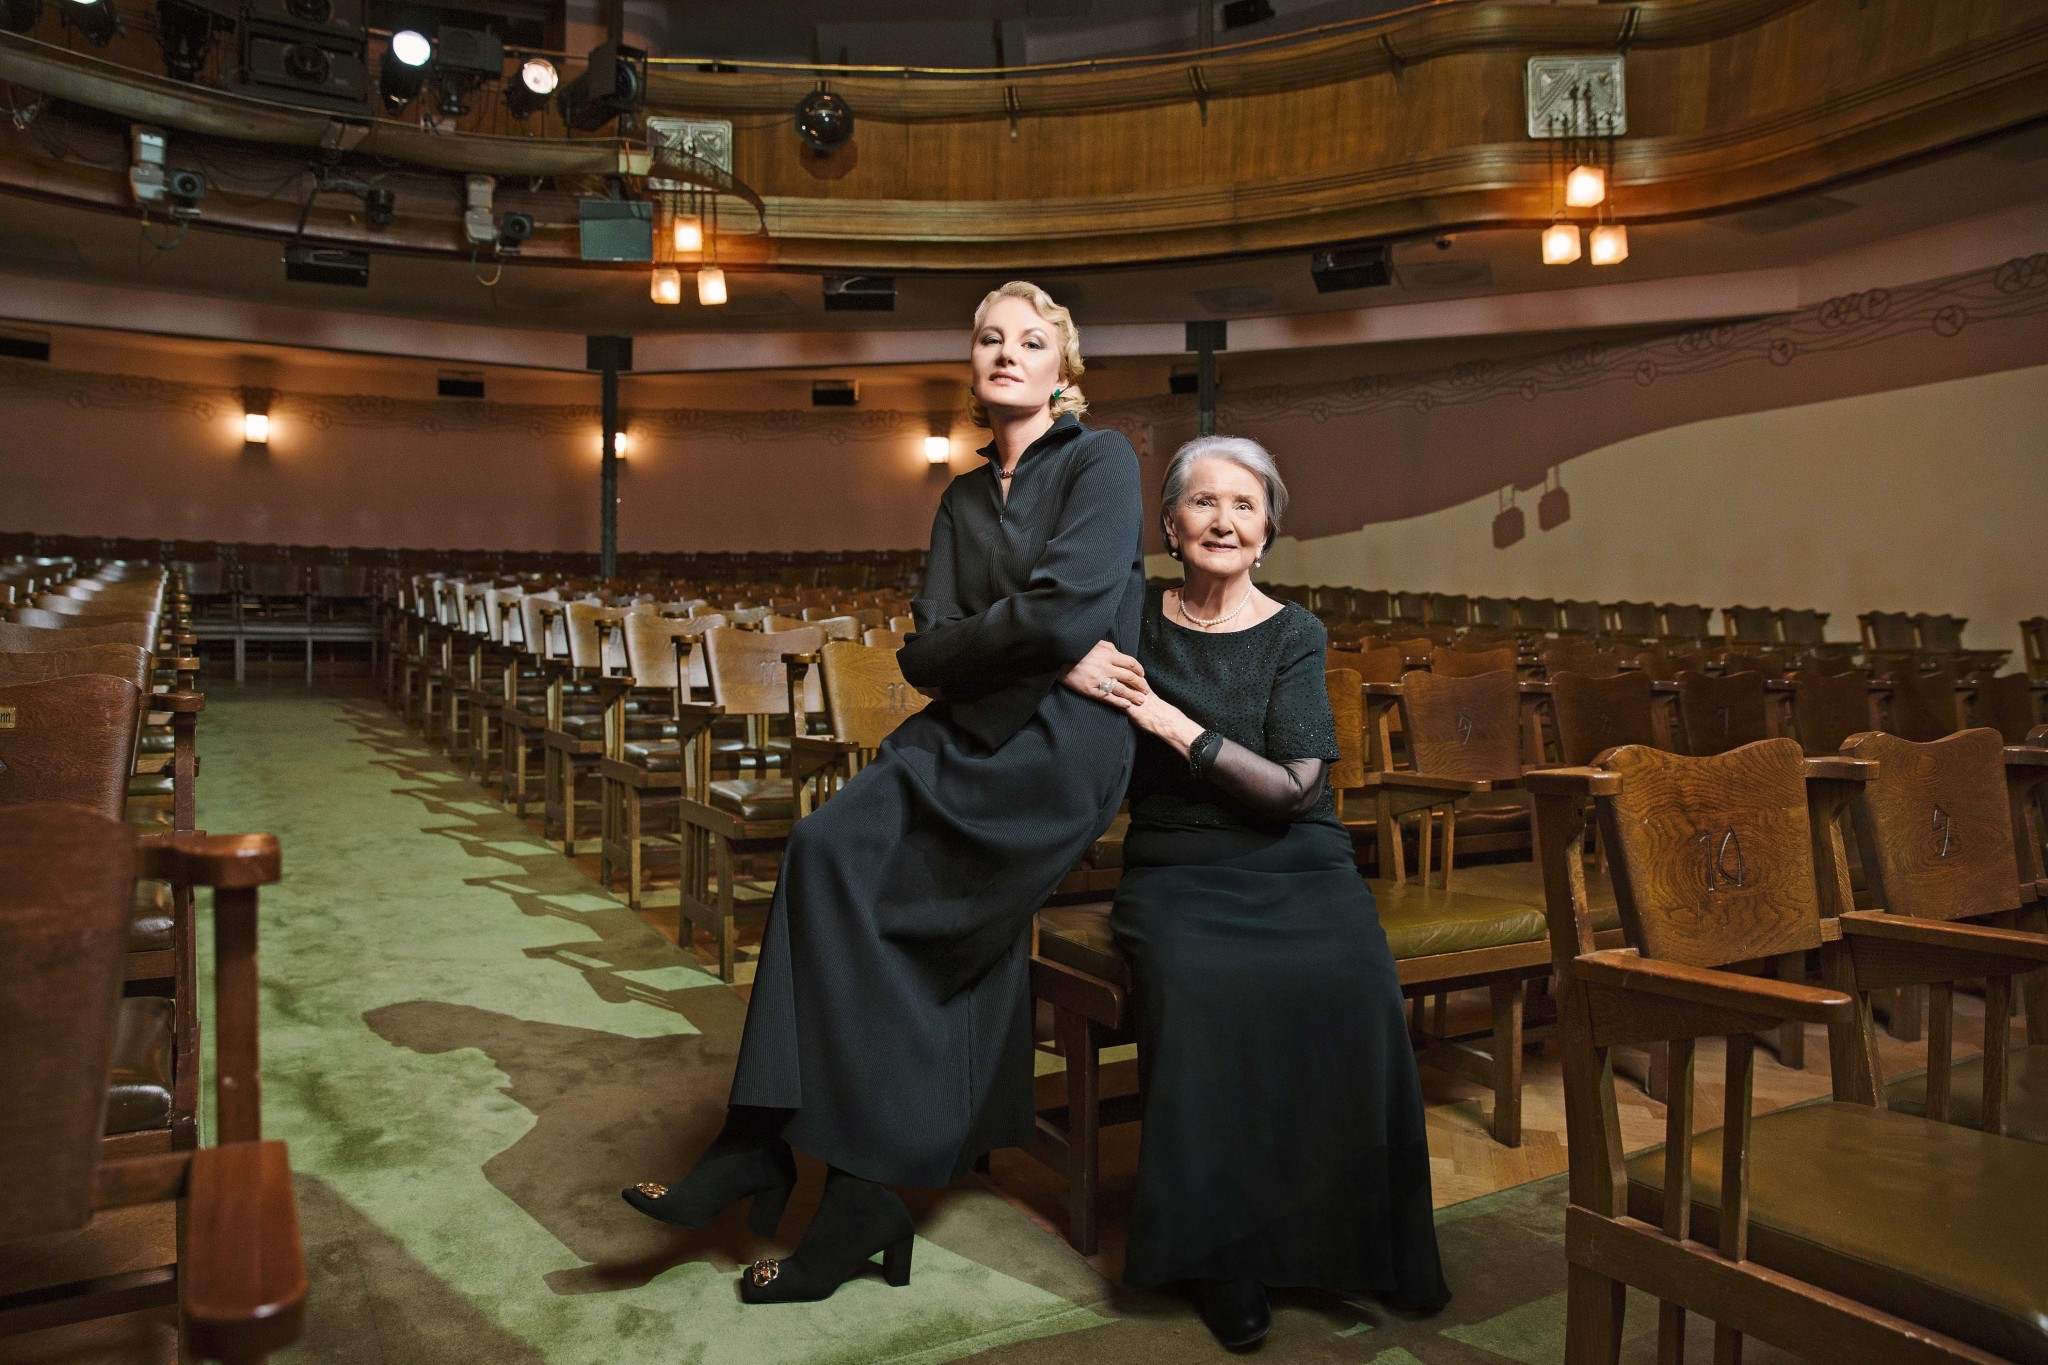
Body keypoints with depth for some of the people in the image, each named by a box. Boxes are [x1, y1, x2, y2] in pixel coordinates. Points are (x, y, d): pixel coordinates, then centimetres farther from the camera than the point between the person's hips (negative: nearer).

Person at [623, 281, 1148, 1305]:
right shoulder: (963, 500, 19)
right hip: (969, 739, 6)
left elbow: (1071, 607, -16)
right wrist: (1040, 649, -8)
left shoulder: (1101, 461, 2)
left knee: (833, 855, -21)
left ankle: (764, 1144, -8)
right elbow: (926, 656, 6)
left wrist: (965, 644, -1)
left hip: (1060, 746, -5)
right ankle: (862, 1194, -13)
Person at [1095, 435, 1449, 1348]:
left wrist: (1176, 724, -14)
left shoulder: (1294, 637, 3)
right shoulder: (1136, 622, 7)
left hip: (1297, 869, 0)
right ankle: (1224, 1258, -16)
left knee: (1353, 989, -30)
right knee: (1199, 989, -33)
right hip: (1176, 872, 0)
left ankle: (1363, 1239, -8)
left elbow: (1293, 787, -7)